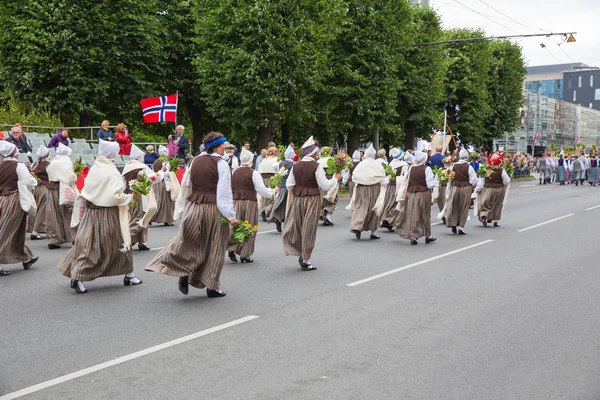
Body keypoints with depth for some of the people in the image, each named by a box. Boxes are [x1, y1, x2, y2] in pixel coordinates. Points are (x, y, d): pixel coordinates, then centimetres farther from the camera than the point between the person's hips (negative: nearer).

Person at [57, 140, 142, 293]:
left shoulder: (94, 169, 3)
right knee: (120, 243, 10)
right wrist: (128, 197, -5)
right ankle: (128, 275, 18)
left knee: (87, 244, 7)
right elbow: (116, 195, -22)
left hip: (91, 211, 5)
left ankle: (77, 276, 0)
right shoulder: (112, 172, -15)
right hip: (108, 214, -5)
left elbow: (87, 192, 9)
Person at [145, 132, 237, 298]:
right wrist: (231, 216, -12)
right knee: (214, 248, 8)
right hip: (214, 210, -4)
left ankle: (184, 274, 3)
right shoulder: (221, 164, -10)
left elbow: (185, 187, 8)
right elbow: (225, 192, -14)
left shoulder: (194, 161, 5)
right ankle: (212, 287, 15)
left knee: (189, 243, 18)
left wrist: (181, 206, 19)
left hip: (193, 208, 4)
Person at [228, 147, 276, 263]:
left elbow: (230, 188, 10)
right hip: (250, 203, -4)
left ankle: (232, 249, -3)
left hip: (236, 202, 4)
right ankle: (244, 255, 9)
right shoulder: (253, 173, -8)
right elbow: (262, 190, -9)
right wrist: (273, 191, 7)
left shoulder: (234, 172, 6)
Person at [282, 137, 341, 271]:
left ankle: (301, 255, 20)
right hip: (312, 200, -5)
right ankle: (305, 260, 10)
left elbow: (289, 185, 5)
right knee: (309, 229, 4)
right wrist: (335, 178, 3)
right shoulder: (316, 166, -14)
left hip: (297, 199, 5)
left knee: (297, 227, 17)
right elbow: (325, 186, -13)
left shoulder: (296, 166, 1)